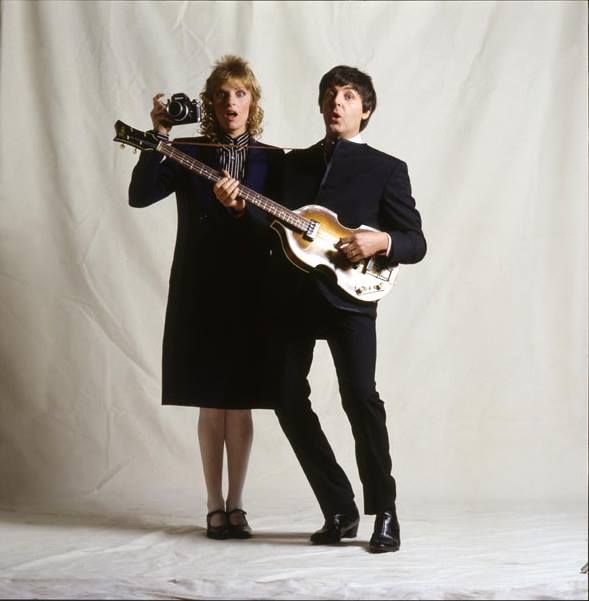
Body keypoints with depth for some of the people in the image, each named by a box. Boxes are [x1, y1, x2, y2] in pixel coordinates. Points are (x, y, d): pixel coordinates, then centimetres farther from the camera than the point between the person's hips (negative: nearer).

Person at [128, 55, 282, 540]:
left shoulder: (272, 160, 6)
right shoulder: (188, 153, 3)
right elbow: (140, 195, -11)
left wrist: (243, 206, -13)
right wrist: (159, 136, -17)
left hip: (251, 291, 1)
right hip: (200, 291, 0)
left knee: (240, 402, 4)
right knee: (212, 402, 4)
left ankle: (235, 505, 12)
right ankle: (215, 506, 12)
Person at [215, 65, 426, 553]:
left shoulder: (386, 170, 7)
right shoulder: (294, 163, 19)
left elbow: (416, 243, 4)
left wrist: (381, 242, -16)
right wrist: (240, 207, -2)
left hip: (348, 293, -4)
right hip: (293, 293, 5)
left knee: (360, 395, -16)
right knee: (289, 398, -1)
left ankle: (383, 512, -2)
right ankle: (339, 509, 11)